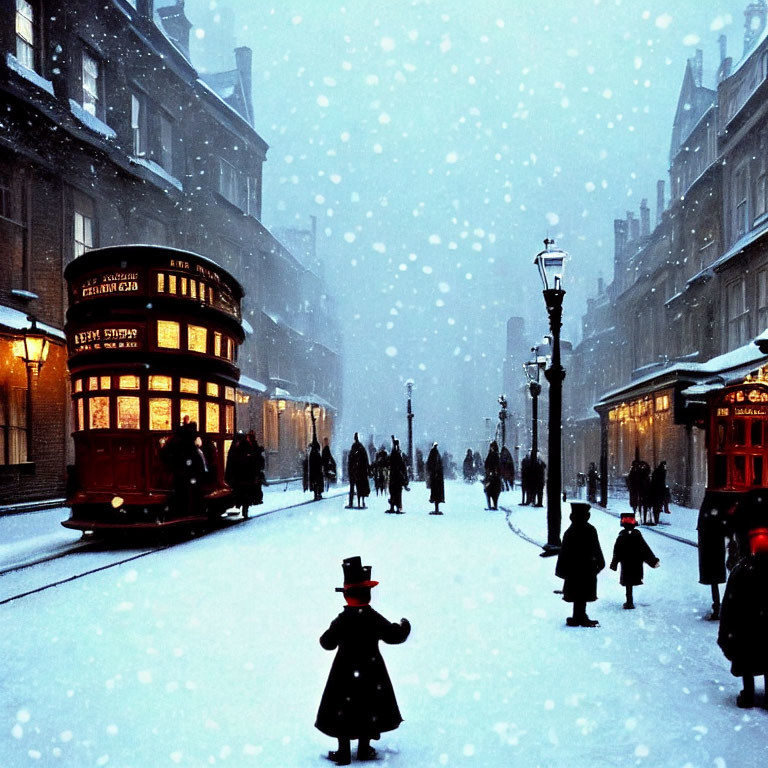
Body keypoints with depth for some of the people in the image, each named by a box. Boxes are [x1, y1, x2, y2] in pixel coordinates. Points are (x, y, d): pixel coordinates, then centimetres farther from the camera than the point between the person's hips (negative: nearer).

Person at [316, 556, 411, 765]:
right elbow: (393, 635, -1)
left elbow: (327, 642, -9)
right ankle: (364, 749, 23)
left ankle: (344, 752, 11)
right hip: (371, 670, 2)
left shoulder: (342, 620, -15)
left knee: (343, 712, 8)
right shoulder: (374, 618, -11)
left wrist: (328, 633, 14)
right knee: (369, 708, 16)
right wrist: (403, 627, 19)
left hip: (346, 671, -2)